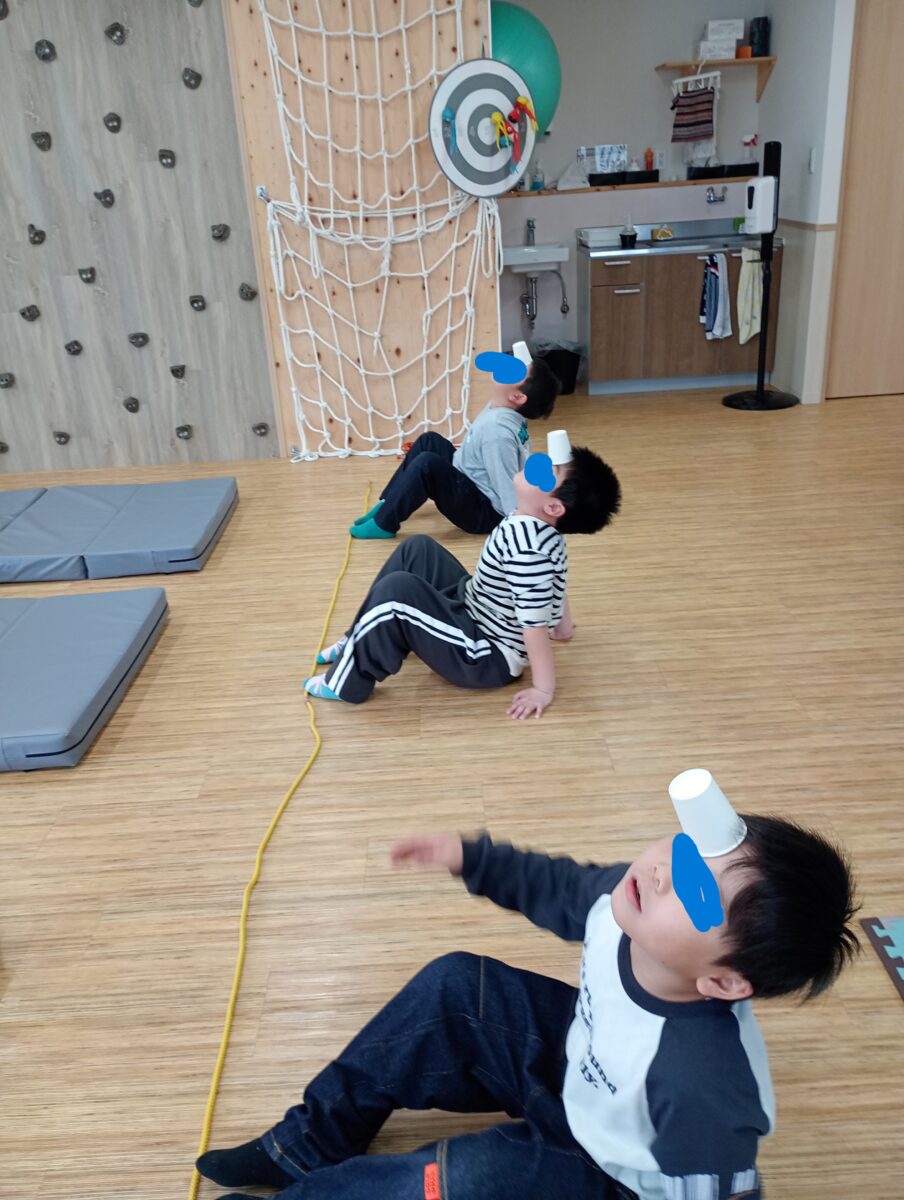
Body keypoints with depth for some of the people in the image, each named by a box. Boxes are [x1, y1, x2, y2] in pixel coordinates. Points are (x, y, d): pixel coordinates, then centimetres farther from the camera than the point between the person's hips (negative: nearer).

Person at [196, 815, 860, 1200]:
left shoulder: (706, 1086, -42)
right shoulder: (624, 896, -26)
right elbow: (563, 892, -2)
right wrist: (473, 859, -1)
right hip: (577, 1064, 7)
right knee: (453, 986, -3)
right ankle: (315, 1143, 11)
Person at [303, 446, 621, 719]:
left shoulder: (524, 541, -32)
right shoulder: (536, 527, -3)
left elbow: (534, 622, -30)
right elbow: (549, 584, 13)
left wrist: (543, 689, -22)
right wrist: (563, 627, 27)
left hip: (487, 659, -10)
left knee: (397, 590, -29)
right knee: (416, 549, 14)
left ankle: (347, 680, -7)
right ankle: (359, 642, 22)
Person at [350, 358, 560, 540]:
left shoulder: (497, 429, -31)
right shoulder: (501, 411, -2)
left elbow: (509, 490, -33)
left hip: (483, 510, -10)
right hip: (473, 486, 10)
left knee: (427, 464, -28)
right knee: (429, 441, 17)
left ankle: (384, 524, -11)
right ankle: (388, 504, 20)